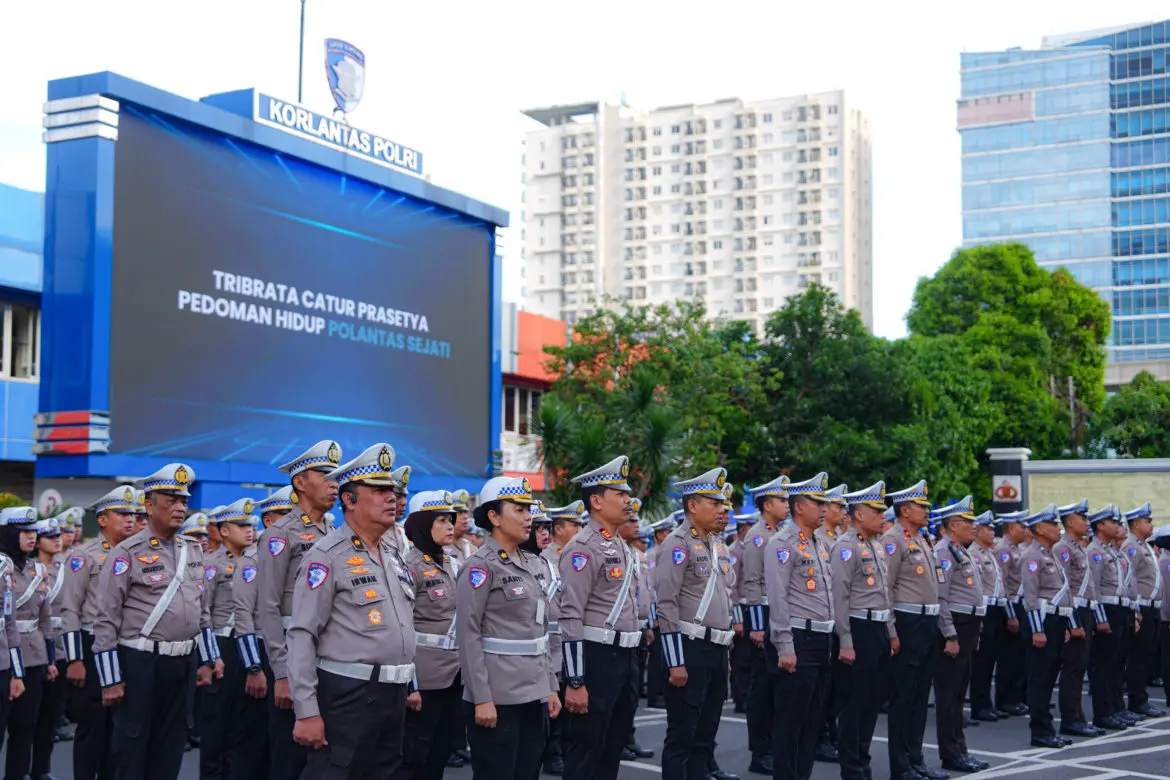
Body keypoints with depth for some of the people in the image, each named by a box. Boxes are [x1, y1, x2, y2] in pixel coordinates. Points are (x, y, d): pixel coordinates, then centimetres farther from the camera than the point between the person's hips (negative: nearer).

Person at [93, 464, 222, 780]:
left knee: (171, 747, 13)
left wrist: (207, 660, 12)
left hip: (183, 664, 6)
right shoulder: (128, 553, -9)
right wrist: (111, 679, -13)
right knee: (132, 749, 3)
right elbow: (106, 621, -10)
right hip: (140, 664, -6)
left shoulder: (194, 550, 10)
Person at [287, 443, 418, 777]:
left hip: (394, 695, 8)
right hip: (347, 695, -8)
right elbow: (302, 636, -15)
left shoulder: (394, 554, 13)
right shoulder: (327, 555, -10)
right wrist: (307, 711, -19)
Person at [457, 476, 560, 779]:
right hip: (498, 696, -7)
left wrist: (550, 686, 13)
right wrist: (481, 698, -18)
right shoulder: (481, 565, -10)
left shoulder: (532, 563, 12)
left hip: (533, 694, 7)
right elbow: (468, 635, -14)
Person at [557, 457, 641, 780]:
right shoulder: (583, 548, -15)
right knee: (585, 753, -2)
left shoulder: (619, 546, 15)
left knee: (612, 747, 15)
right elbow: (570, 618, -20)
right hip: (596, 659, -9)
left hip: (624, 657, 9)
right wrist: (575, 682, -22)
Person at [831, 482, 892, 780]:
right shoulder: (846, 547, -13)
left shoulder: (875, 546, 15)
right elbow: (839, 598, -17)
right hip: (859, 630, -9)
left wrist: (889, 632, 16)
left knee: (873, 700, 14)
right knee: (854, 703, -1)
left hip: (879, 630, 9)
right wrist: (846, 643, -19)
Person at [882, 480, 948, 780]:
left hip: (928, 623, 9)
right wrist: (891, 632, -20)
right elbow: (884, 589, -17)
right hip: (907, 624, -9)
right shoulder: (893, 540, -11)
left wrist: (935, 624, 17)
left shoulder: (921, 540, 17)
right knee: (903, 697, -2)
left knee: (920, 695, 13)